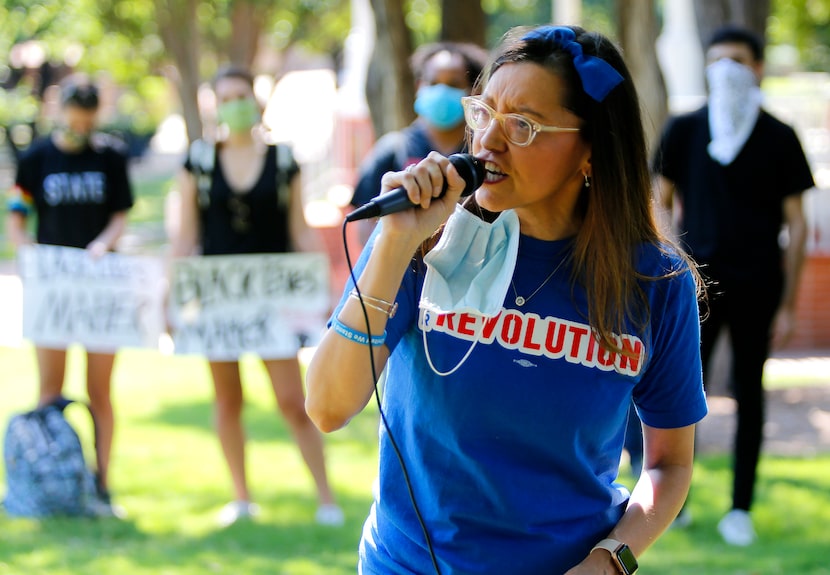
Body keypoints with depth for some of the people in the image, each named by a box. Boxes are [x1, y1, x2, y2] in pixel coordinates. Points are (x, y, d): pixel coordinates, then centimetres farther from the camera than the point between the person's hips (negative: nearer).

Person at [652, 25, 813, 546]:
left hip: (756, 287, -1)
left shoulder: (779, 139, 1)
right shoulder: (684, 131, 4)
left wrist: (789, 304, -1)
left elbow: (796, 223, 3)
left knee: (749, 395, 5)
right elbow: (661, 205, 10)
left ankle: (741, 509, 13)